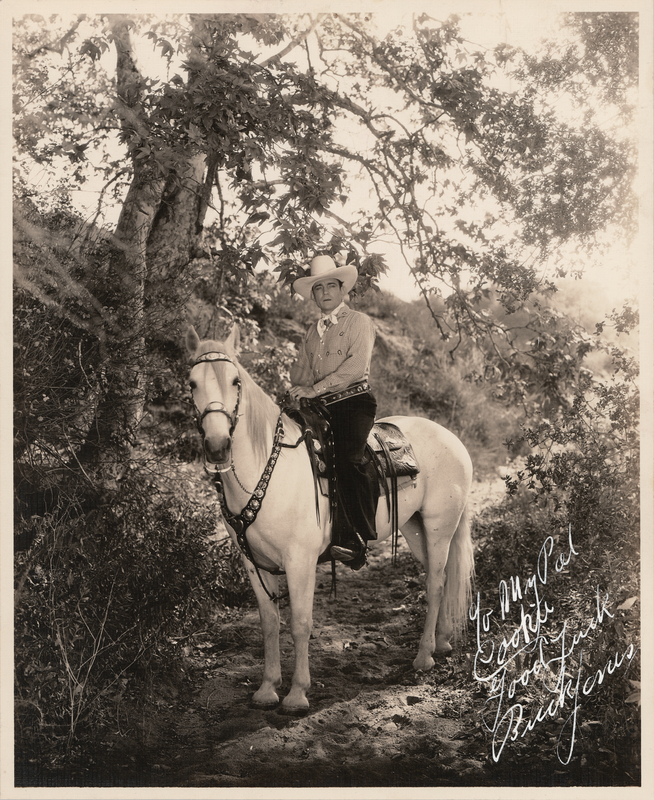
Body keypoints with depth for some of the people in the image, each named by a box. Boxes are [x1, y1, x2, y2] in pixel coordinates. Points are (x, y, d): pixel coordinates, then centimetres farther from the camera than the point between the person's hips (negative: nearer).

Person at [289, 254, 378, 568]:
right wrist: (299, 390, -1)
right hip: (320, 407, 7)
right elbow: (300, 370, 23)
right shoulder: (313, 330, 24)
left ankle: (354, 540, -29)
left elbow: (356, 364, -10)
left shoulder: (359, 321, 4)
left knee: (347, 457, -28)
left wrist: (316, 388, -16)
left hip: (354, 400, -6)